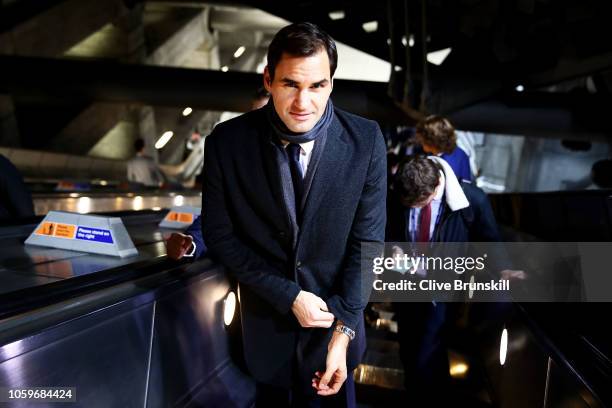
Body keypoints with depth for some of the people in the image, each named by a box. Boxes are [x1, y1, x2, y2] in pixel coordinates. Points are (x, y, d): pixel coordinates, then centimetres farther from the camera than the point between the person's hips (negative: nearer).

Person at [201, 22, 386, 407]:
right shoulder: (227, 142, -17)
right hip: (267, 315, 0)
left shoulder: (365, 140, -17)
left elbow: (368, 240, -13)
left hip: (338, 311, 0)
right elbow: (220, 234, -10)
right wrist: (288, 295, -15)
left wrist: (342, 332, -16)